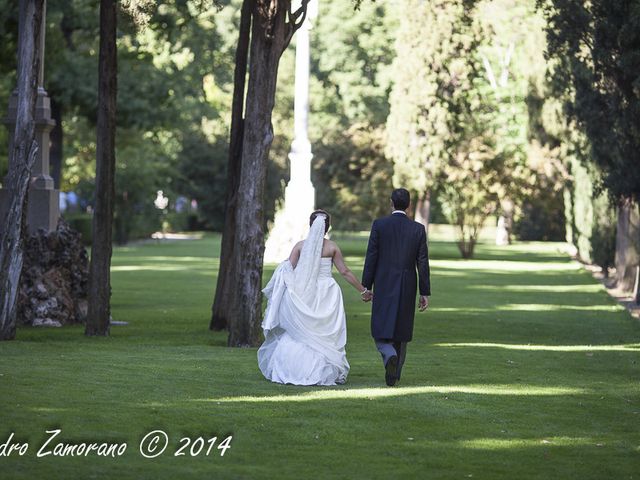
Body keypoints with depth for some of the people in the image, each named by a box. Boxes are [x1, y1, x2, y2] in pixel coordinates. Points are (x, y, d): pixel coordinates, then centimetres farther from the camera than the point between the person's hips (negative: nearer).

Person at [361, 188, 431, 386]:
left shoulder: (379, 225, -5)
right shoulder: (418, 229, -1)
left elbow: (371, 257, -6)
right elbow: (422, 263, 0)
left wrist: (367, 286, 1)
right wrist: (425, 293, 6)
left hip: (384, 287, -2)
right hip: (407, 288, 2)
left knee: (382, 331, 3)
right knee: (401, 331, 14)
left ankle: (390, 356, -26)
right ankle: (395, 373, 17)